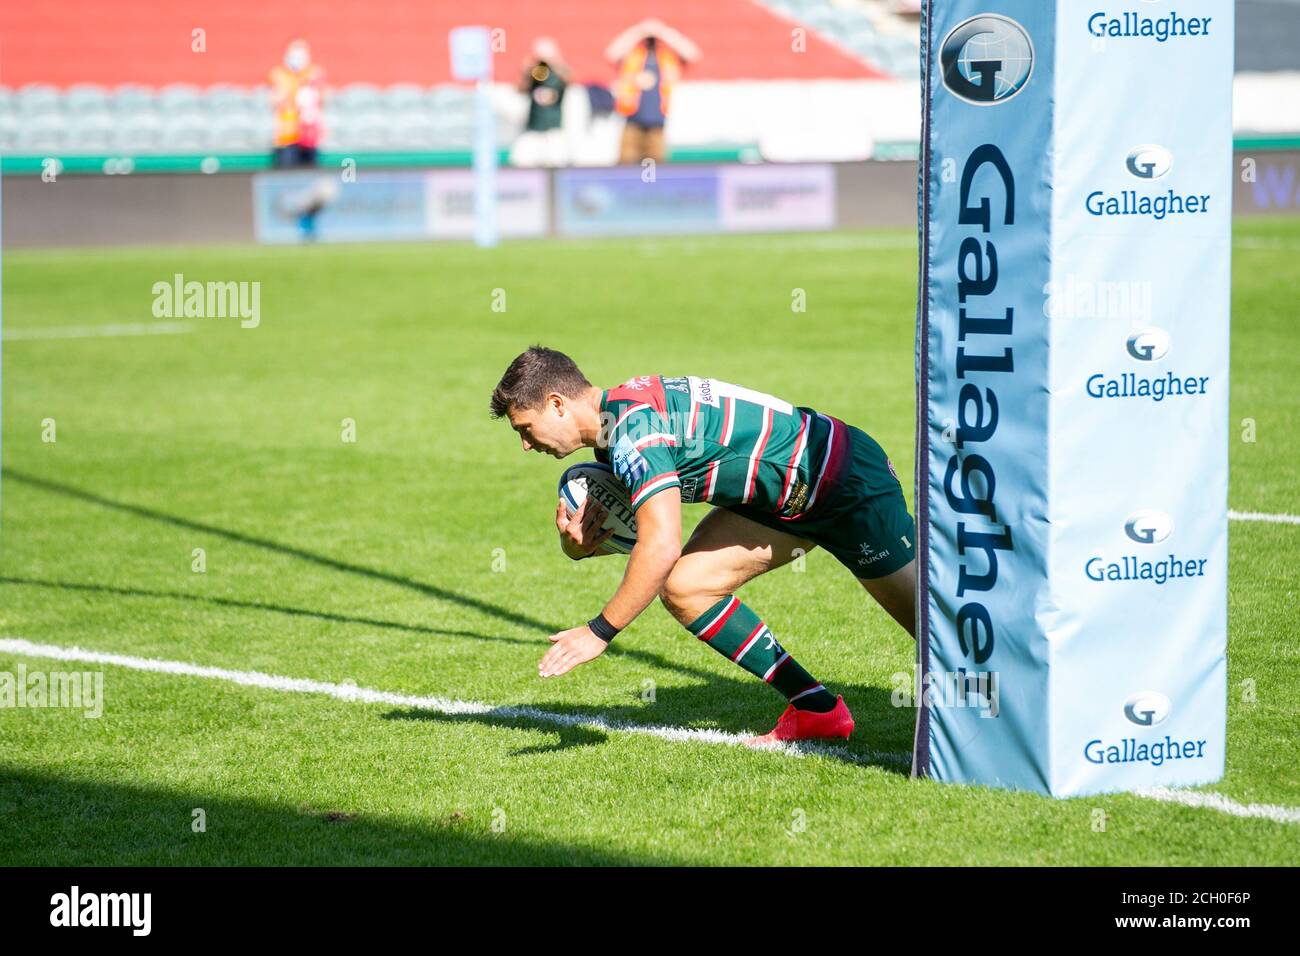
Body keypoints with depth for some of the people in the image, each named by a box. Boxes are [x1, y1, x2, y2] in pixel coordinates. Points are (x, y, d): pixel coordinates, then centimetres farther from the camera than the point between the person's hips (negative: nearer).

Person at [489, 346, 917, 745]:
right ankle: (814, 708, 7)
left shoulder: (634, 430, -28)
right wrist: (578, 544, -12)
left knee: (932, 625, -4)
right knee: (684, 588, 0)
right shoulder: (612, 426, 3)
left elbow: (661, 548, -35)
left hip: (850, 480, -9)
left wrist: (598, 632, -27)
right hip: (783, 497, 9)